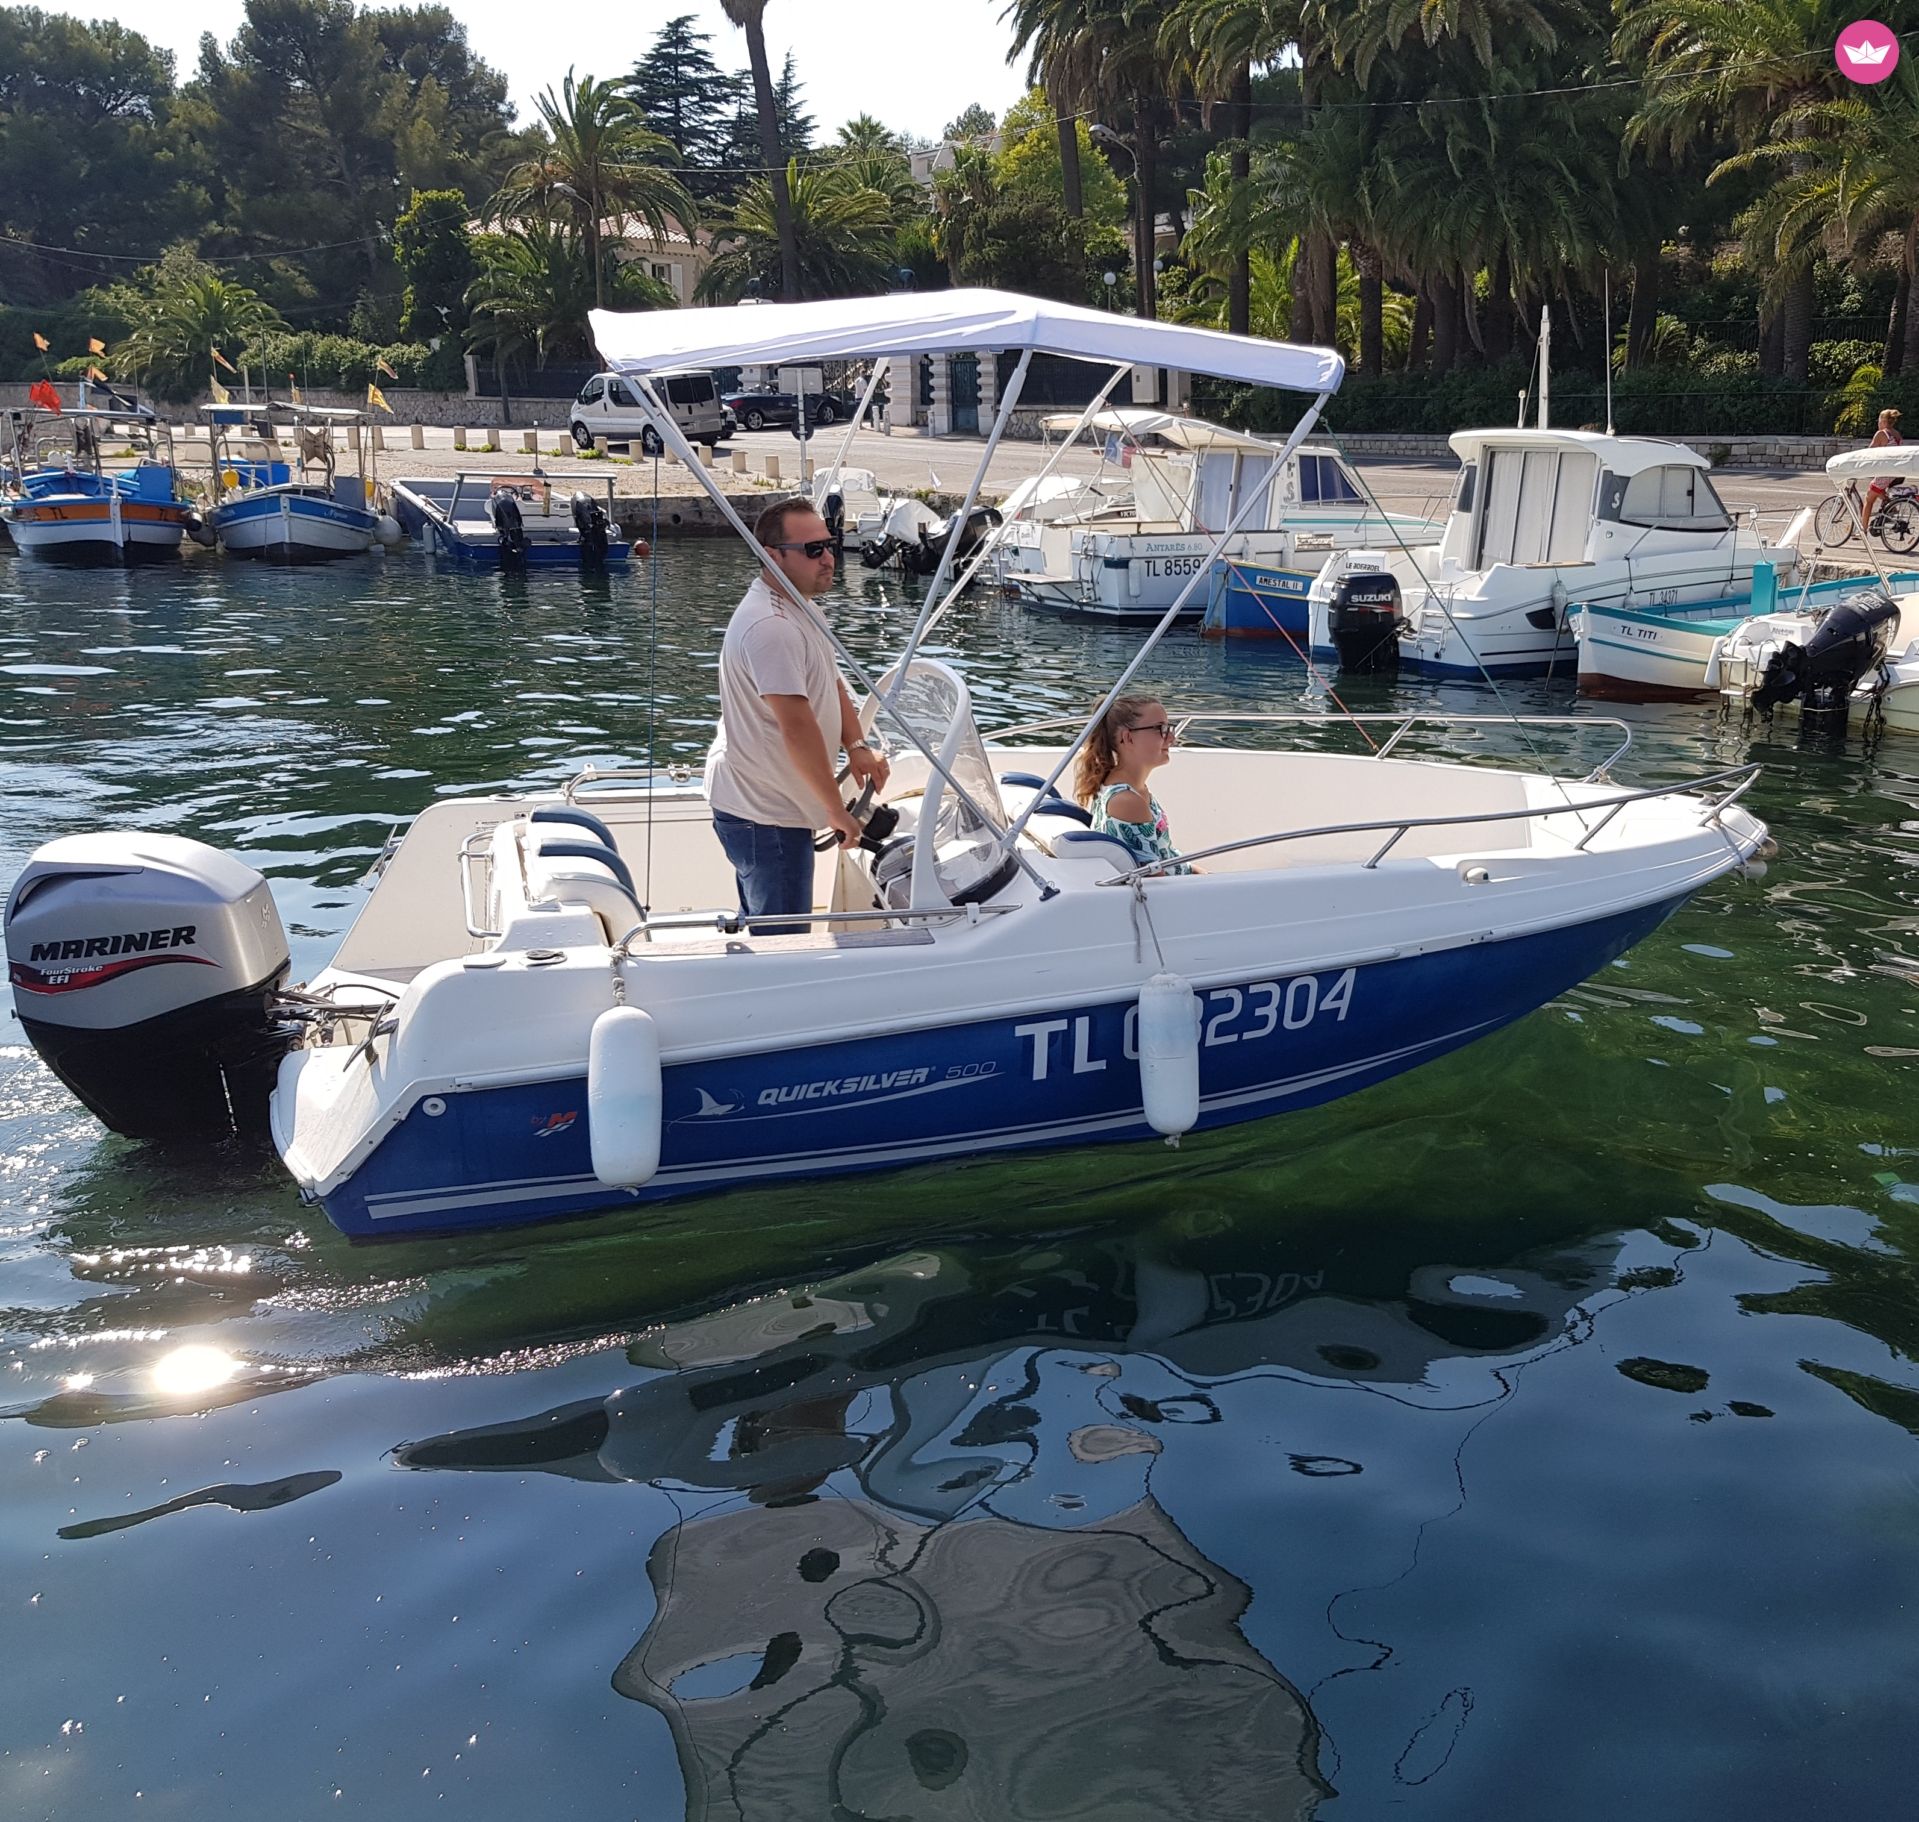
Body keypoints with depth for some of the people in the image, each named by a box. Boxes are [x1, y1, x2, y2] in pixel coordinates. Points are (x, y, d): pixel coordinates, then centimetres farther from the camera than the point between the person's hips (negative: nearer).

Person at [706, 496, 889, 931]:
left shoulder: (798, 607, 10)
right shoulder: (770, 627, -25)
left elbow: (831, 683, 20)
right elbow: (798, 726, -28)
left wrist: (856, 747, 4)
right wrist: (837, 810, -23)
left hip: (759, 804, 11)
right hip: (764, 814, -11)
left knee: (760, 932, 22)